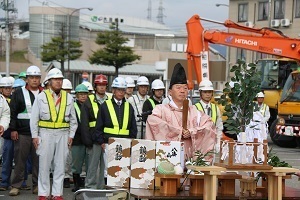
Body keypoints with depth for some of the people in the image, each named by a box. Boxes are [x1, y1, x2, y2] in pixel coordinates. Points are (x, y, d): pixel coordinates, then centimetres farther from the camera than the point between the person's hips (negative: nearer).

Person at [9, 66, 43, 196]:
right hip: (23, 133, -2)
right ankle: (16, 185, 5)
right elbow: (13, 112, 2)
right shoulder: (19, 93, 4)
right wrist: (13, 129, -5)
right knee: (20, 160, -1)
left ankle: (37, 185, 14)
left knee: (38, 160, 5)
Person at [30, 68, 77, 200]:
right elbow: (34, 118, 2)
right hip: (46, 133, -2)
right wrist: (34, 136, -3)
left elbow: (73, 119, 14)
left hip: (63, 134, 2)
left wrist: (71, 135, 6)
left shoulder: (68, 98, 9)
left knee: (60, 164, 4)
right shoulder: (41, 97, 2)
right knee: (44, 164, 1)